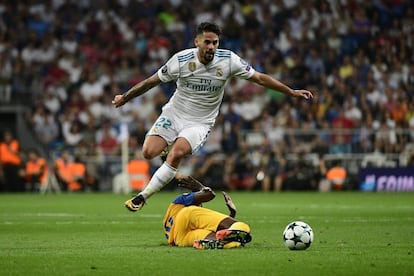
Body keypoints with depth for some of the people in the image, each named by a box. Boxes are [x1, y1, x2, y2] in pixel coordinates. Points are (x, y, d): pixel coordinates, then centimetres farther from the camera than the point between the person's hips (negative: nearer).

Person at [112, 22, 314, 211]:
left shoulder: (228, 60, -12)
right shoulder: (181, 60, -12)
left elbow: (260, 78, -3)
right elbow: (152, 81, 1)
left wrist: (292, 92, -4)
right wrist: (125, 97, 6)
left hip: (200, 123, -1)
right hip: (173, 114, 1)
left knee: (176, 154, -29)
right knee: (148, 152, -17)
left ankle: (143, 196, -19)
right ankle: (169, 147, 21)